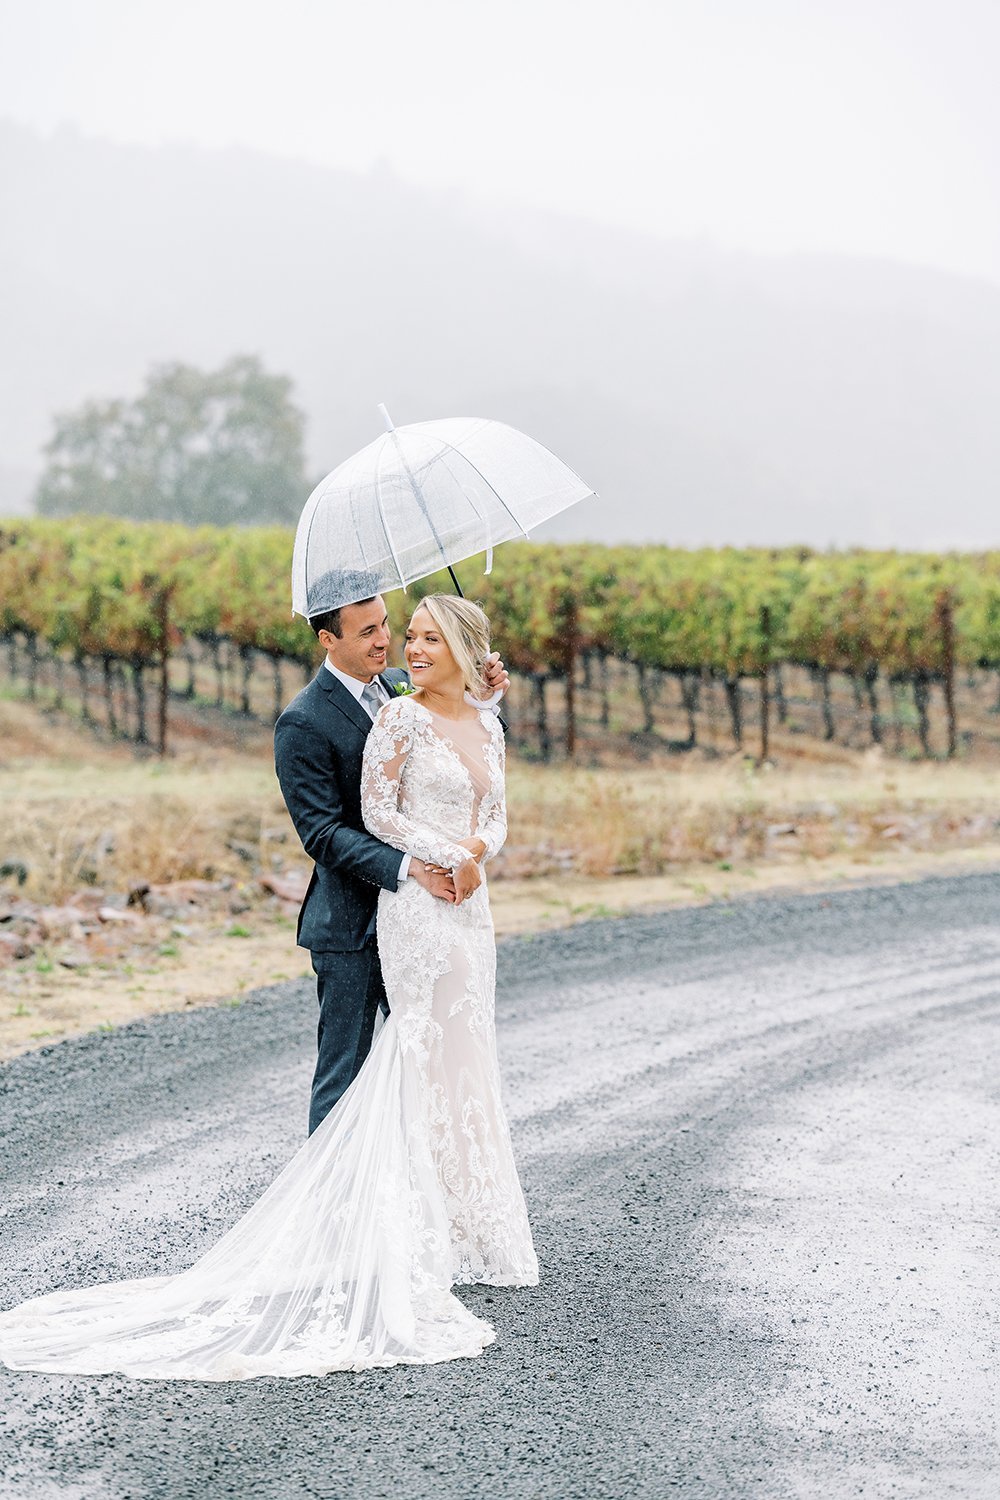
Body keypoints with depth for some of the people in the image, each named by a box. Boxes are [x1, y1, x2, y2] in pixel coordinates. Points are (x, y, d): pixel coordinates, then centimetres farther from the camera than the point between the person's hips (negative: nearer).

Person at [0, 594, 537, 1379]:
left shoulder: (487, 725, 12)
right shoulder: (401, 717, -8)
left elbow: (496, 816, 15)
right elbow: (376, 811, -11)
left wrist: (479, 852, -6)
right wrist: (446, 857, -14)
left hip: (470, 904, 7)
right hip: (416, 904, -7)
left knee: (464, 1059, 10)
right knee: (435, 1056, -6)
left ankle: (467, 1229, 18)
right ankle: (431, 1240, -1)